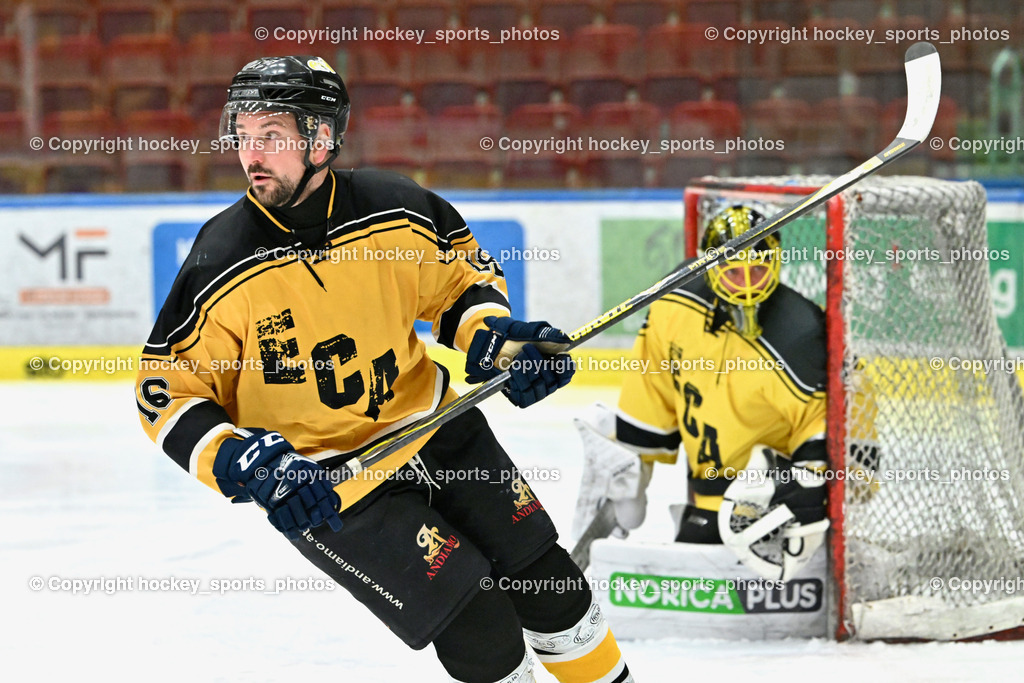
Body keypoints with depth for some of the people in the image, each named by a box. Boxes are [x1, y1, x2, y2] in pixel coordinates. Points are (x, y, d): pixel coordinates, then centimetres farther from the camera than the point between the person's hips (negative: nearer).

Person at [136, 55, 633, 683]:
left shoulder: (396, 209, -12)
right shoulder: (222, 266, -19)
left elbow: (460, 277, 9)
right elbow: (168, 394, -14)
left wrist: (493, 338, -11)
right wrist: (244, 464, -29)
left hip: (432, 423, 4)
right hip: (325, 484, -4)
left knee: (547, 580, 12)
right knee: (480, 629, -13)